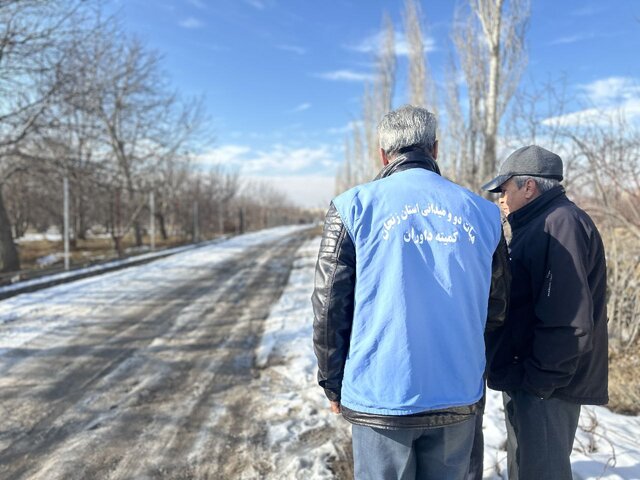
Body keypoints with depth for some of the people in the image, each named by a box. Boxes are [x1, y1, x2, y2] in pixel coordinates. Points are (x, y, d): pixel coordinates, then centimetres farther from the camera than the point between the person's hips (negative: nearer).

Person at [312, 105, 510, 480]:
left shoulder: (355, 206, -7)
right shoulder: (482, 212, 2)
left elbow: (329, 306, -7)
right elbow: (497, 308, 9)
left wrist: (333, 384, 5)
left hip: (381, 396, -2)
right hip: (459, 395, 3)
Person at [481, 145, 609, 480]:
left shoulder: (561, 225, -18)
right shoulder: (539, 225, 15)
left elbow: (568, 321, -25)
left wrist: (537, 381, -19)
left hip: (544, 388, -10)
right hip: (530, 381, 10)